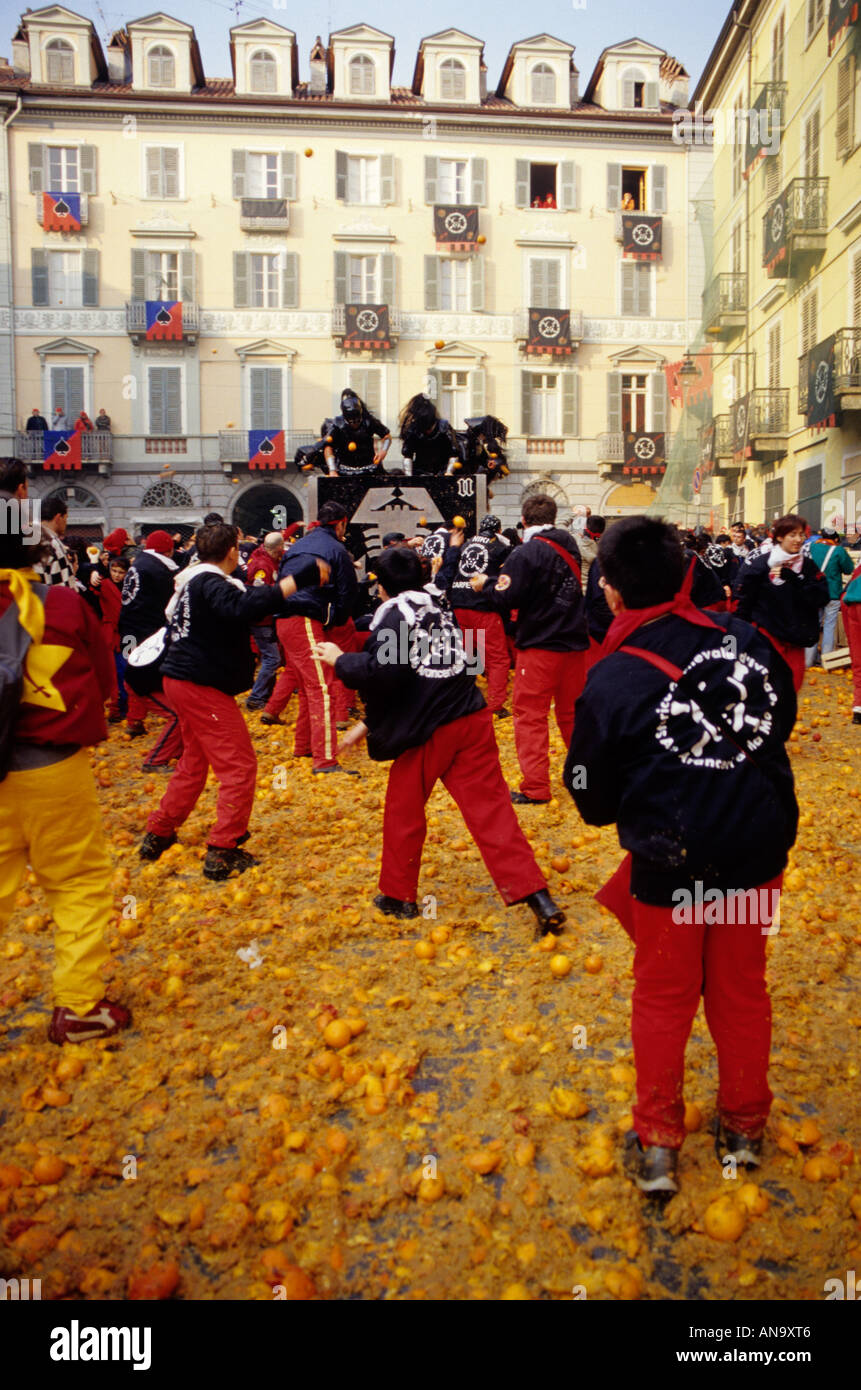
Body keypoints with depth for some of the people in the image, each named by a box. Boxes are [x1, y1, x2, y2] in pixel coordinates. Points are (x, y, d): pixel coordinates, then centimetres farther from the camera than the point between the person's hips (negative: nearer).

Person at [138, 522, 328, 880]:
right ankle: (222, 853, -3)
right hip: (202, 686, -10)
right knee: (239, 765, -5)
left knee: (194, 762, 23)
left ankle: (157, 836, 30)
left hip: (183, 680, 10)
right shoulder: (210, 584, -18)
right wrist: (300, 578, -38)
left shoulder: (193, 581, 13)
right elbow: (243, 607, -37)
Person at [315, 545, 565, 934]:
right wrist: (370, 721, 28)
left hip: (428, 731, -6)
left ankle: (398, 896, 27)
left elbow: (384, 672, -19)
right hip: (472, 722, 6)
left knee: (403, 811, 14)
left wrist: (340, 660, -3)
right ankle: (537, 898, -2)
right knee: (491, 809, 3)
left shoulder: (394, 613, -5)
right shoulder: (436, 609, 20)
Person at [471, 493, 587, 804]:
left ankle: (535, 787, 0)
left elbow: (508, 599, -17)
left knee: (530, 715, 1)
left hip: (539, 645, -6)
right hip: (574, 642, 6)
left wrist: (486, 585, 3)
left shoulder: (526, 553, -13)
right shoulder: (569, 546, 6)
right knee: (572, 711, 18)